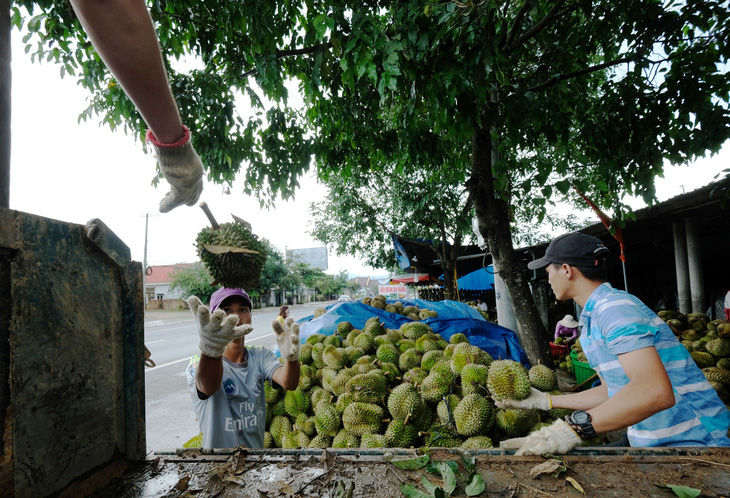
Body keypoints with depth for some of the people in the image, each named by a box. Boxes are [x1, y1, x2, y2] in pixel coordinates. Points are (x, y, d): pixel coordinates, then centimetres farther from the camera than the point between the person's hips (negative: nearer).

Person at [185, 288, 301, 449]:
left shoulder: (260, 356, -5)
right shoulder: (198, 363, -15)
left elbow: (289, 383, -22)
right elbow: (208, 387, -37)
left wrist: (291, 356, -43)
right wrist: (211, 349, -56)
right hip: (218, 444, -2)